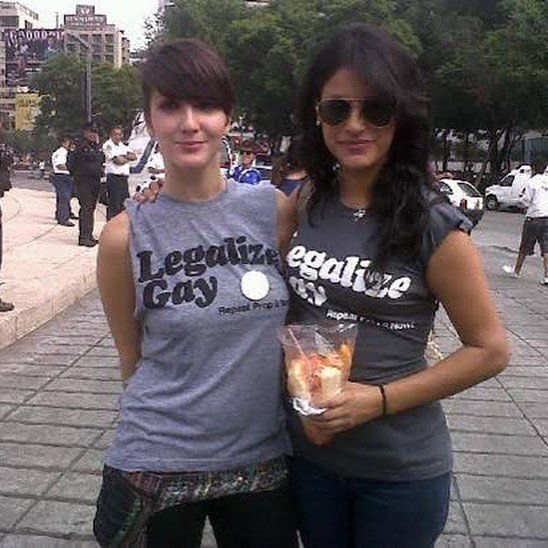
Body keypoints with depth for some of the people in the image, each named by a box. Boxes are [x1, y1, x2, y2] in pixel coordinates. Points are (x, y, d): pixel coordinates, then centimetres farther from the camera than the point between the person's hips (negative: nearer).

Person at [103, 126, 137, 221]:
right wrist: (128, 158, 3)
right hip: (113, 177, -8)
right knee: (114, 206, -7)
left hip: (124, 177, 8)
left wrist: (123, 156, -7)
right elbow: (118, 160, -15)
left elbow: (134, 156, 8)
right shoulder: (108, 145, -5)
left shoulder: (123, 145, 19)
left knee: (125, 204, 12)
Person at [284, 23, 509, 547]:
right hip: (307, 452, 4)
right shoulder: (306, 203, -4)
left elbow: (489, 349, -10)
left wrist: (379, 399, -18)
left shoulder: (434, 225, -16)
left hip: (400, 469, -4)